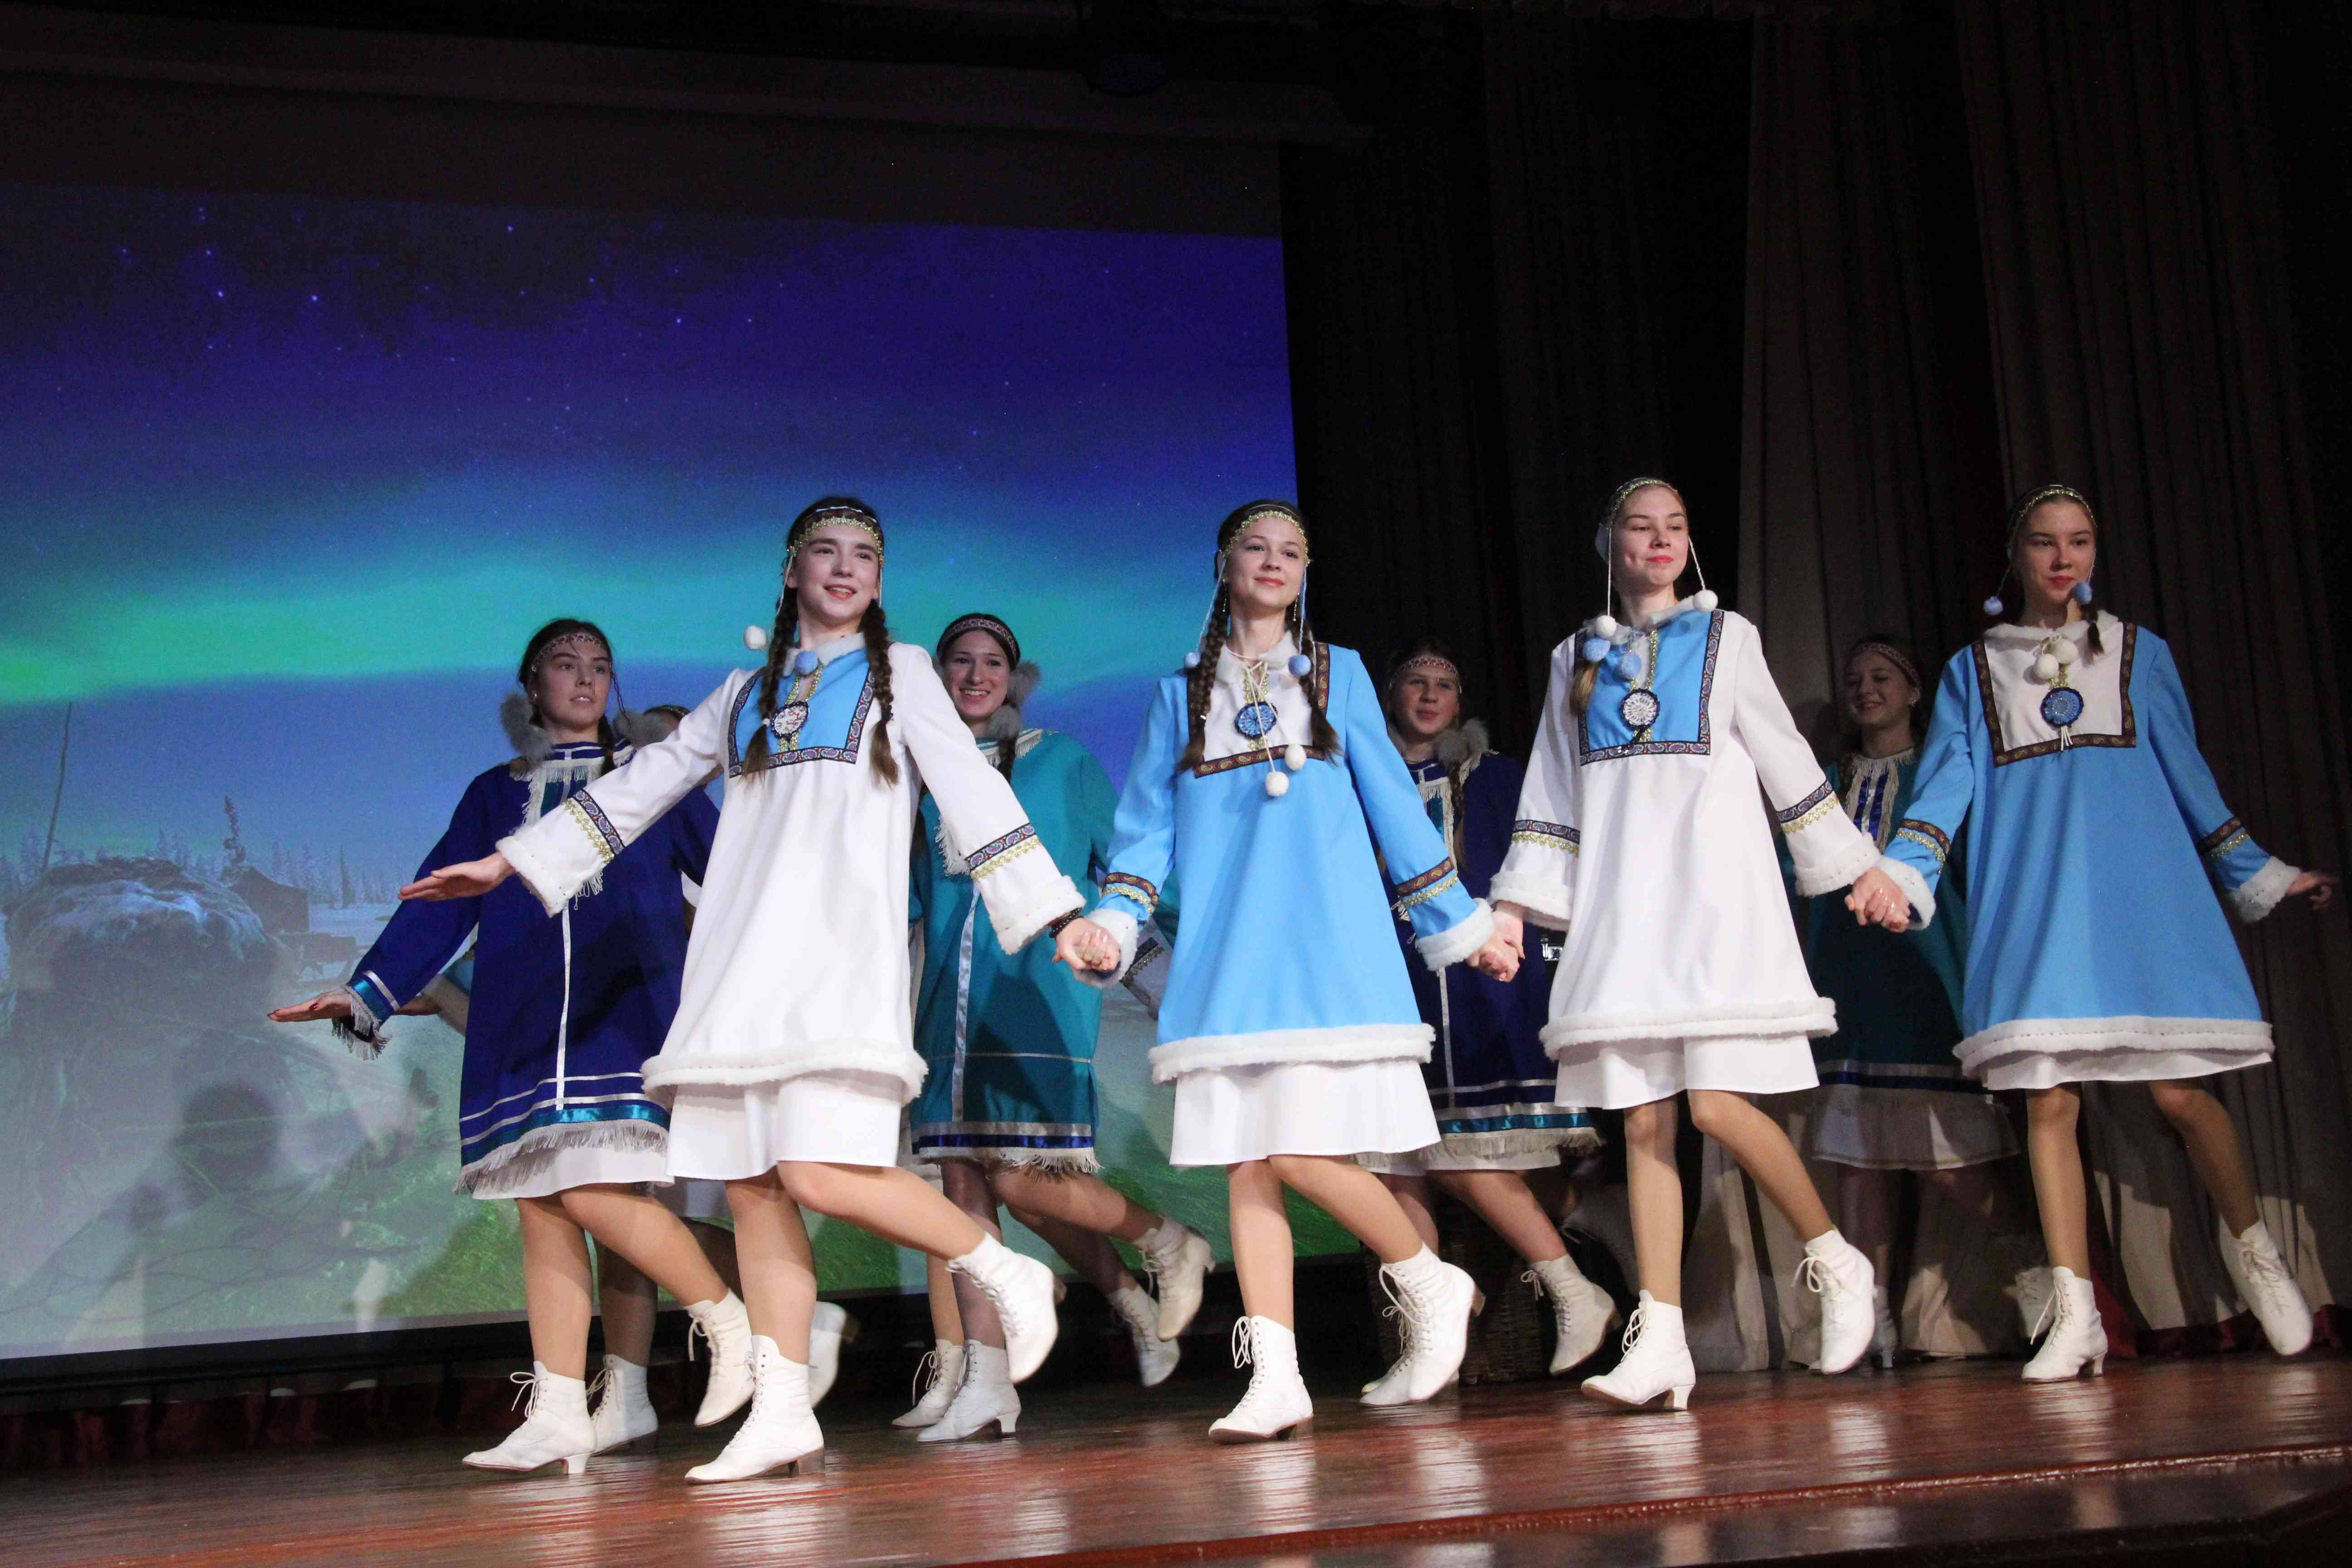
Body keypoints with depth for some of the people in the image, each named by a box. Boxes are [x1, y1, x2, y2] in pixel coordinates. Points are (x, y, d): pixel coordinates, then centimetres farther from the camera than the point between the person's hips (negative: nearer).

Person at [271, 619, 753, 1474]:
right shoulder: (495, 795, 19)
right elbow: (439, 902, 12)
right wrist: (367, 993, 1)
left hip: (625, 1011, -4)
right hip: (522, 1027, 4)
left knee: (595, 1193, -18)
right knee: (542, 1205, -2)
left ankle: (731, 1321, -1)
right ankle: (559, 1413, 0)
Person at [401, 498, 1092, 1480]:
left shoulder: (899, 673, 12)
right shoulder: (748, 692, 23)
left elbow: (970, 790, 4)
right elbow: (643, 784, 26)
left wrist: (1053, 912, -5)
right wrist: (511, 860, 25)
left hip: (842, 952, -5)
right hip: (742, 956, 5)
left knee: (823, 1171, -20)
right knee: (751, 1186, -1)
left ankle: (1005, 1275, -2)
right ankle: (780, 1413, 3)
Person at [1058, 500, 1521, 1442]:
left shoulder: (1337, 674, 13)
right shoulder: (1182, 694, 16)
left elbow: (1391, 799, 14)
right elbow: (1149, 824, 12)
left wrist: (1460, 924, 14)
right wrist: (1110, 923, -3)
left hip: (1325, 938, -2)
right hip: (1224, 950, 3)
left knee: (1304, 1149, -14)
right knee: (1244, 1158, -3)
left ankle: (1428, 1283, 10)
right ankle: (1274, 1378, -2)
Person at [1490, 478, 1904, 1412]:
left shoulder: (1725, 637, 11)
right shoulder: (1577, 658, 17)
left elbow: (1786, 757, 13)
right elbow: (1552, 793, 17)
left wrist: (1856, 865, 13)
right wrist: (1514, 905, 10)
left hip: (1712, 885, -3)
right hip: (1620, 896, 3)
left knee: (1718, 1101, -16)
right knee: (1643, 1119, -4)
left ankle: (1834, 1260, 6)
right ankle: (1659, 1344, -5)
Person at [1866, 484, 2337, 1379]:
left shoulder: (2139, 653, 16)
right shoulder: (1972, 669, 15)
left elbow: (2187, 777, 19)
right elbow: (1946, 784, 5)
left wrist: (2260, 877, 18)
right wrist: (1901, 876, -9)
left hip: (2139, 889, 0)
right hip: (2031, 900, 0)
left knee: (2179, 1091, -7)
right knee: (2047, 1099, -7)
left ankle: (2253, 1251, 18)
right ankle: (2074, 1316, -3)